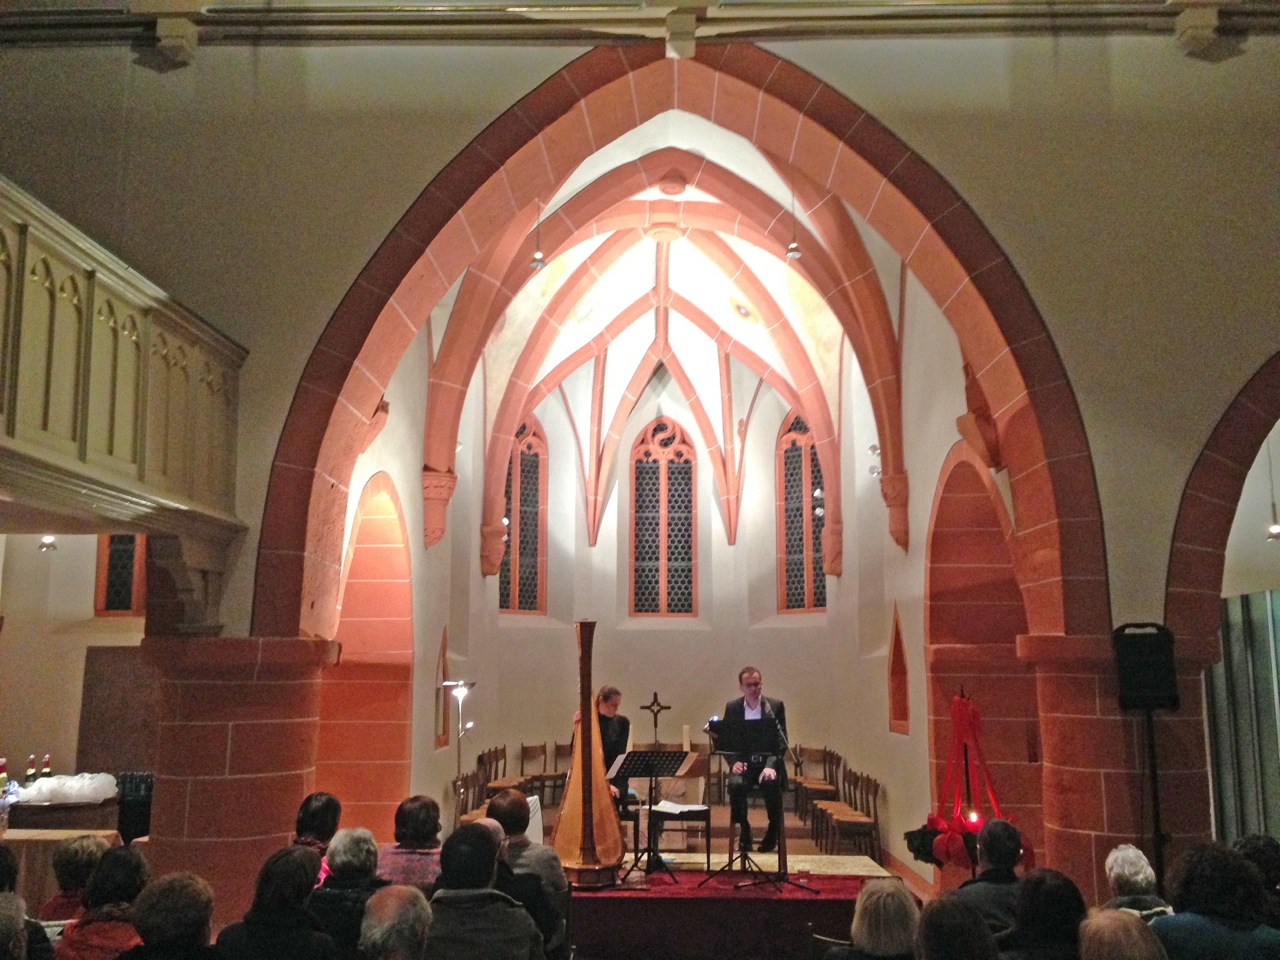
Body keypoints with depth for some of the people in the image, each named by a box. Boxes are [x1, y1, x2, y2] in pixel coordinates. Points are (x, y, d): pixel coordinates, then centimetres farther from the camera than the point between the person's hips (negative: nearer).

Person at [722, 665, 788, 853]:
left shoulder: (776, 706, 1)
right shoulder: (732, 708, 6)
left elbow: (782, 741, -3)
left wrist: (771, 765, -19)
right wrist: (734, 762, -13)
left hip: (768, 762, -1)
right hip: (744, 762, 1)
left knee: (771, 783, -33)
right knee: (735, 784, -32)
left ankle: (773, 831, -7)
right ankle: (743, 830, -8)